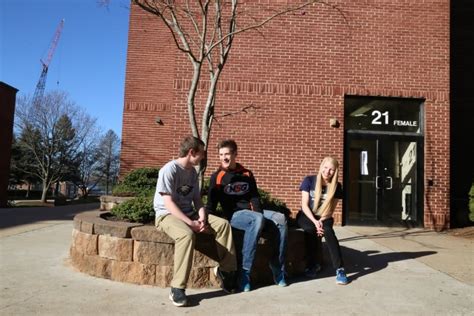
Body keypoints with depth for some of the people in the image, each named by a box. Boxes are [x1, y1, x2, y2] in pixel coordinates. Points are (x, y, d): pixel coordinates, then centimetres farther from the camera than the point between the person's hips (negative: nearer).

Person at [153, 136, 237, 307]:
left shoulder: (193, 172, 8)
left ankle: (226, 270, 0)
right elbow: (169, 204, -21)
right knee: (187, 234, -38)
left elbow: (197, 199, 9)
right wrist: (191, 223, -26)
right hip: (167, 215, -7)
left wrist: (202, 218, -11)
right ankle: (177, 288, -29)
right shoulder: (169, 169, -16)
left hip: (189, 213, 7)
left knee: (223, 224, -11)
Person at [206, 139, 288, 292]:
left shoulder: (247, 174, 15)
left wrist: (258, 213, -6)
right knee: (257, 220, -37)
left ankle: (278, 270, -15)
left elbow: (255, 197, 13)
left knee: (280, 219, -22)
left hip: (251, 212, 5)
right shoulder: (217, 177, 3)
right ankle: (244, 273, -34)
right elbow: (211, 204, 2)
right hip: (233, 215, -4)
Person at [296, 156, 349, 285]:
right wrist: (315, 221, -24)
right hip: (306, 216, -1)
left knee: (328, 231, -32)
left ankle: (340, 269, -31)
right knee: (310, 230, -34)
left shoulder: (336, 187, -3)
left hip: (324, 218, 1)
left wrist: (321, 221, -20)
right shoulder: (309, 180, -9)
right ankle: (312, 264, -15)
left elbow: (330, 210, -2)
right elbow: (304, 205, -11)